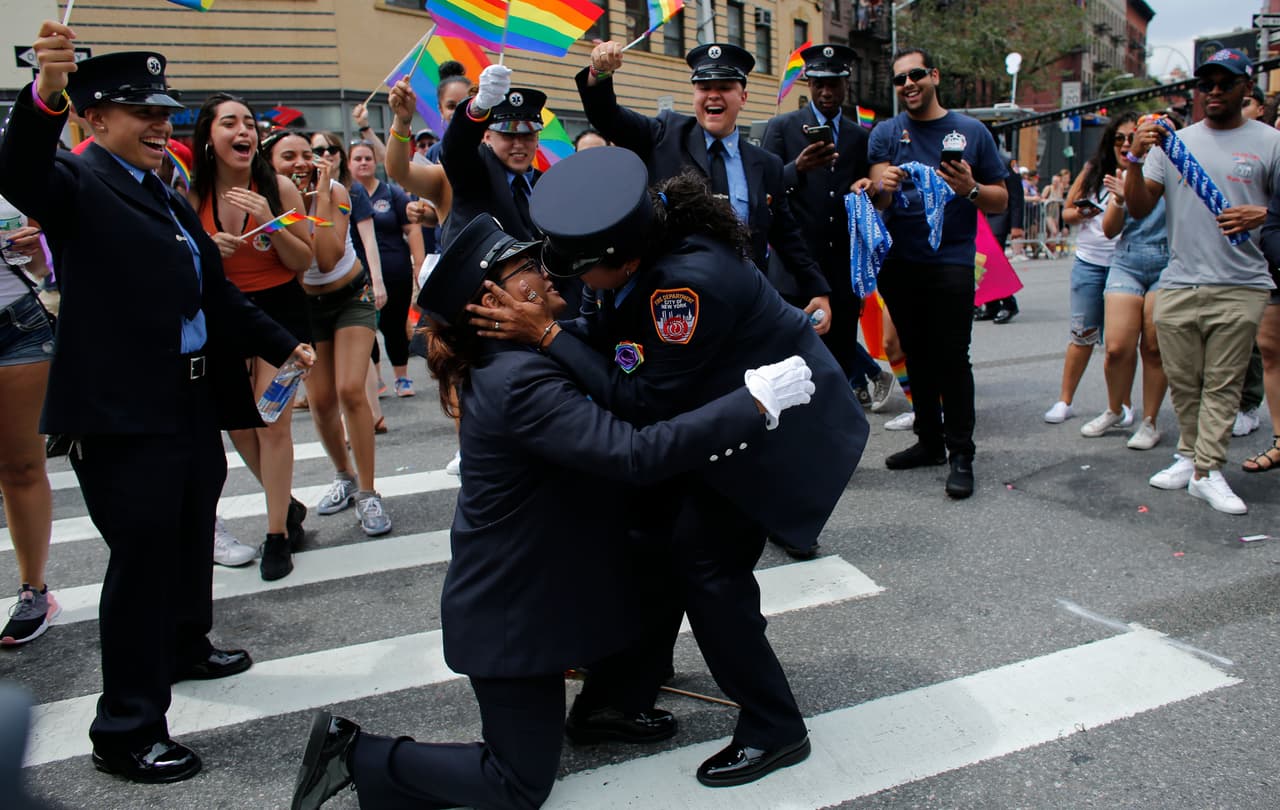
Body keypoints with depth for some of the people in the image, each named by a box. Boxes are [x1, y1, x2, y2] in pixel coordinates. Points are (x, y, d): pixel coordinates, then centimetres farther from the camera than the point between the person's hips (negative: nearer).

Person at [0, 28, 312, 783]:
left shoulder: (170, 197, 17)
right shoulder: (78, 182, -7)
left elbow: (215, 291, 21)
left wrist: (282, 344, 20)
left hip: (193, 403, 8)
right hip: (123, 410, -8)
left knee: (191, 538, 22)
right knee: (141, 557, -4)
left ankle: (185, 646, 45)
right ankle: (126, 730, 8)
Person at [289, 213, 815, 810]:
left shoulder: (511, 363, 1)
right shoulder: (521, 382, -29)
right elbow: (635, 453, -37)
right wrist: (756, 401, -34)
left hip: (521, 589, 10)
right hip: (509, 612, -10)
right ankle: (357, 754, 12)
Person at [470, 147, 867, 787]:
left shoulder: (690, 280, -37)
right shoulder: (648, 244, -11)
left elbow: (641, 401, -29)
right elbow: (607, 334, 0)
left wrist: (546, 334, -29)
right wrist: (537, 329, -15)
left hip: (780, 427, -9)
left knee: (707, 563, -9)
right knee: (659, 527, 13)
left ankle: (774, 732, 9)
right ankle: (640, 667, 38)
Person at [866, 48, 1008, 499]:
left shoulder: (971, 132, 5)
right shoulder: (886, 134, 8)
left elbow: (1001, 201, 6)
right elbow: (878, 202, -4)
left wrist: (971, 189, -15)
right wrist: (883, 187, -27)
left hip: (951, 263, -2)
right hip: (900, 263, 3)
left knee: (952, 358, -7)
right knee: (917, 355, 11)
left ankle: (961, 453, 1)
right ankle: (929, 441, 22)